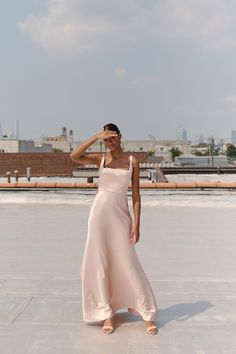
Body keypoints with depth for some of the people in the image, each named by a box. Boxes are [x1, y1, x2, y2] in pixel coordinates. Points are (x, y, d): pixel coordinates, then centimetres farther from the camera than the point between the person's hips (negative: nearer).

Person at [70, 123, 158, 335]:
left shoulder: (132, 161, 2)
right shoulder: (100, 159, 4)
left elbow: (136, 195, 0)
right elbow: (74, 156, -14)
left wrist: (136, 224, -7)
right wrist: (96, 137, -15)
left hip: (121, 214, -1)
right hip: (99, 212, 2)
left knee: (128, 264, -1)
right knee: (99, 263, 4)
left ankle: (148, 314, 9)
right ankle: (107, 313, 15)